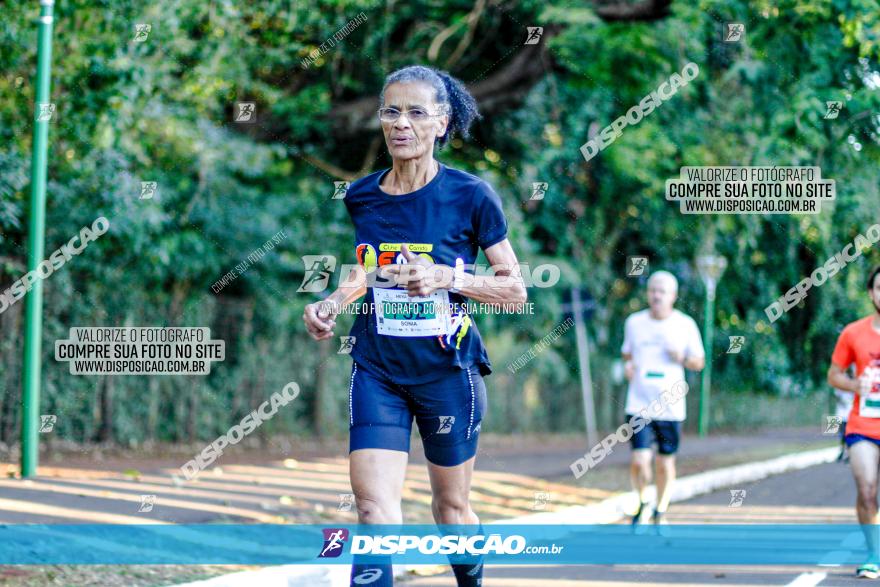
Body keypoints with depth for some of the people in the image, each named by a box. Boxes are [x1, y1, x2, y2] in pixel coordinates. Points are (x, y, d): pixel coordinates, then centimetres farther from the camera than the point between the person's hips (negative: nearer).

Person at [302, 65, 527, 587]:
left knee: (451, 507, 10)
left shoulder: (471, 196, -8)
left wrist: (448, 278, -18)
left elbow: (515, 290, -4)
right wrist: (333, 303, 3)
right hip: (377, 371, 2)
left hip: (448, 371, -2)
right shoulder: (360, 197, 4)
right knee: (374, 506, -14)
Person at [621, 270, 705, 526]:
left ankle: (660, 514, 26)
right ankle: (642, 502, 18)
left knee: (665, 463, 6)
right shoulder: (634, 322, 4)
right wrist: (628, 366, -2)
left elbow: (700, 362, 8)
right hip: (639, 405, 0)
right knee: (639, 461, -11)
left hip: (671, 407, 0)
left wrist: (683, 358, -13)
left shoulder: (686, 325, 0)